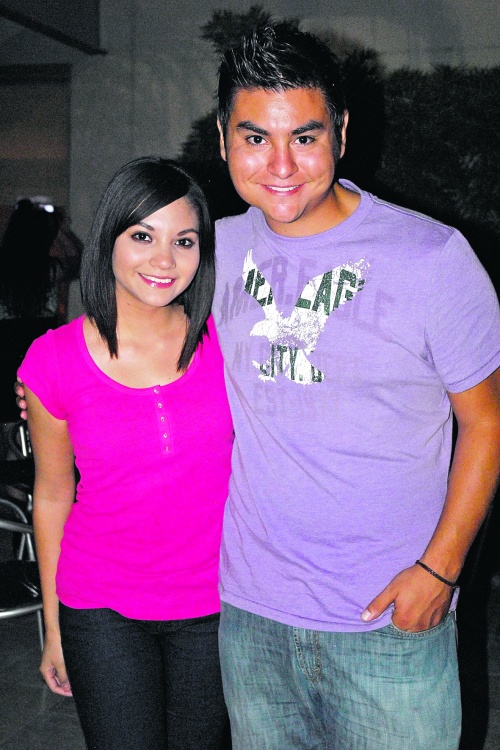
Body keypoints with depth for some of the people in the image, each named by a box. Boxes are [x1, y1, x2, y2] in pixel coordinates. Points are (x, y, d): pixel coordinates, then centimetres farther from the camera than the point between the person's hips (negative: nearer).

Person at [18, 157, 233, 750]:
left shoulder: (222, 339, -7)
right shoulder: (55, 360, -10)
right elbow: (53, 494, 1)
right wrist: (53, 625, 7)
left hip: (213, 605, 2)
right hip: (103, 611, -1)